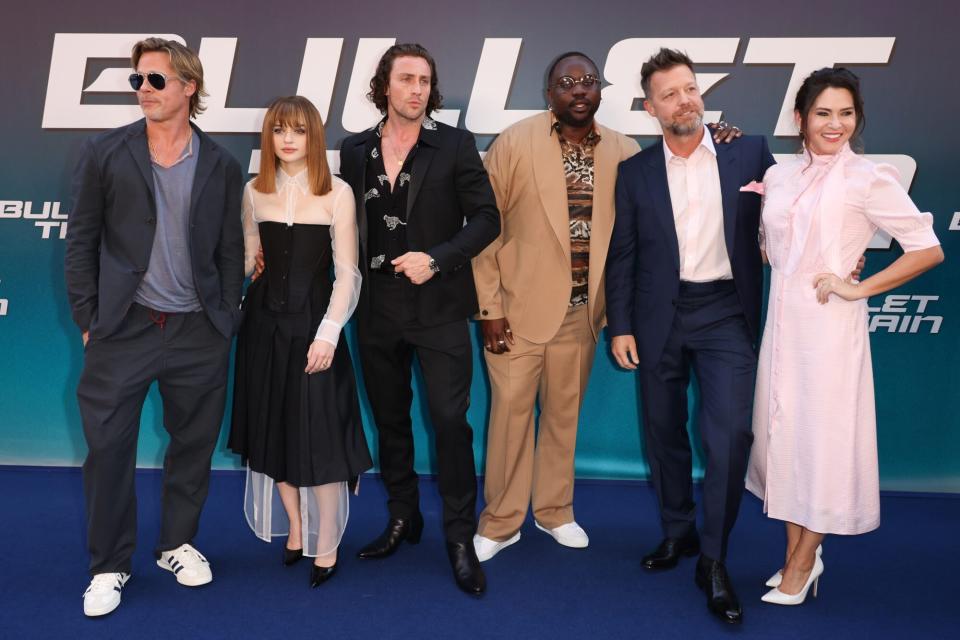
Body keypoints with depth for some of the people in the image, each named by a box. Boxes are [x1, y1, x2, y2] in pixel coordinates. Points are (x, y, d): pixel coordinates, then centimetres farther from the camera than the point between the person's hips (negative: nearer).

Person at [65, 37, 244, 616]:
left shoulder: (222, 166, 4)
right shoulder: (105, 153, 1)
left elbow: (230, 250, 7)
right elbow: (82, 241, 3)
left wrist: (227, 320, 3)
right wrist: (88, 319, -1)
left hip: (199, 333, 1)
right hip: (124, 328, -1)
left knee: (194, 445, 10)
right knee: (108, 448, 3)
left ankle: (178, 544, 31)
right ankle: (109, 565, 21)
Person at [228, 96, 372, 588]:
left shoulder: (337, 193, -6)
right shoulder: (255, 192, 5)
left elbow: (347, 273, -8)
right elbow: (249, 260, 14)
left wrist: (328, 333, -14)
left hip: (314, 323, -4)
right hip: (265, 324, 4)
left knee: (319, 434, -1)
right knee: (274, 429, 11)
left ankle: (326, 546, 14)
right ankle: (295, 529, 29)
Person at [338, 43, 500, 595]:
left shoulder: (456, 145, -2)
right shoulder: (355, 151, 7)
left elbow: (487, 220, -5)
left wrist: (437, 259, -17)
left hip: (439, 308, -3)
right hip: (378, 310, 4)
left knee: (451, 420, -5)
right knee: (391, 419, 14)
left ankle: (461, 538, 9)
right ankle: (403, 518, 31)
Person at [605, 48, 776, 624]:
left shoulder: (749, 152, 2)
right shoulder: (636, 171, 5)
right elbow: (622, 255, 5)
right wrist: (619, 327, 1)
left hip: (726, 314, -1)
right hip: (661, 317, 2)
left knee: (730, 434, -10)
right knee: (665, 432, 12)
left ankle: (714, 561, 6)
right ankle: (677, 532, 33)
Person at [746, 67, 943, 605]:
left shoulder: (868, 179, -7)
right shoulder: (780, 176, 9)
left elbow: (929, 249, -8)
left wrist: (860, 288, -11)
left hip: (829, 324, -6)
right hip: (782, 319, 6)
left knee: (823, 436, 3)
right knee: (783, 430, 11)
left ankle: (803, 564, 17)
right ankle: (799, 552, 27)